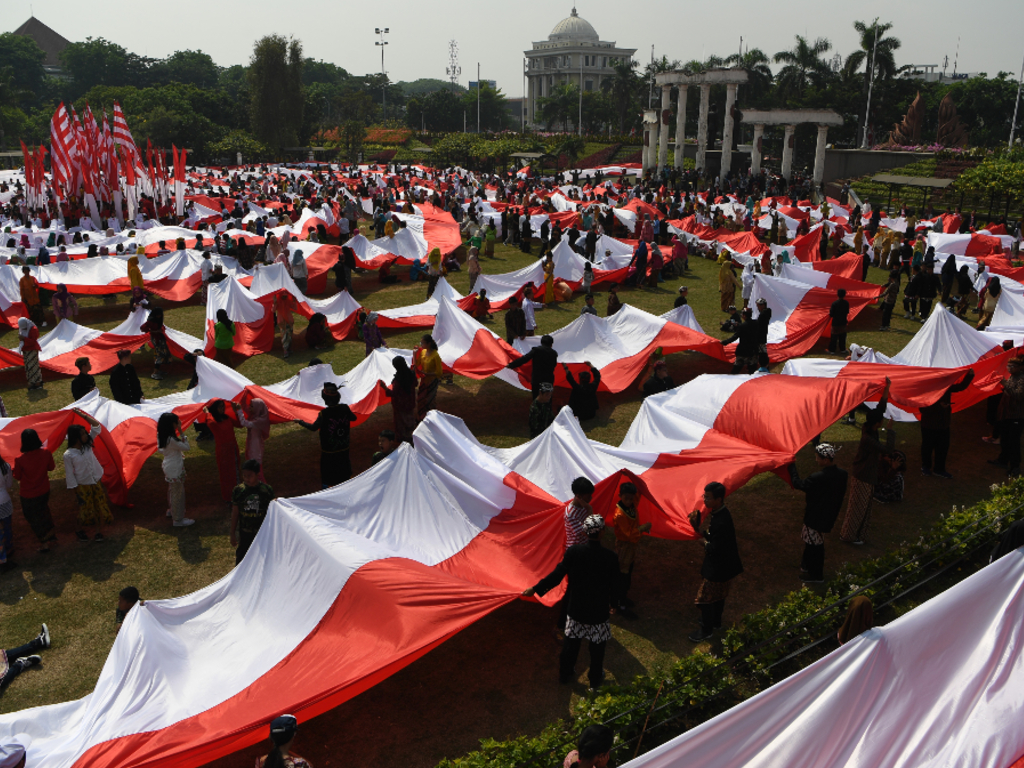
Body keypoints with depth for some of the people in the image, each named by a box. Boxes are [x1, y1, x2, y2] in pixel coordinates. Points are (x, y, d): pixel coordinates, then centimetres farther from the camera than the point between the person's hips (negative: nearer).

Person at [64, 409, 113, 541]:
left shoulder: (87, 444, -3)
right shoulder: (68, 455, -16)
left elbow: (97, 427, -4)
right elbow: (69, 474, -12)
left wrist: (83, 415, -9)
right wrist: (75, 491, -11)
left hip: (97, 482, 5)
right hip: (82, 486, -5)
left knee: (100, 506, 9)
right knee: (86, 509, 8)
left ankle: (99, 531, 23)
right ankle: (80, 530, 33)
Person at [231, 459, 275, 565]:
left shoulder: (267, 490, -10)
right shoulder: (238, 490, -10)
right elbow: (235, 513, -2)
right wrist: (233, 534, 1)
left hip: (263, 532, 0)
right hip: (244, 533, 0)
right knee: (241, 556, 8)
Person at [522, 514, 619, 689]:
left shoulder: (573, 551, -17)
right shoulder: (610, 557, -20)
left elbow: (557, 575, -12)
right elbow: (614, 584, -7)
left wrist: (535, 589, -1)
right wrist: (611, 601, 13)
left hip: (575, 608, 2)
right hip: (598, 610, -2)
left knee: (571, 642, 21)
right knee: (597, 647, 19)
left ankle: (565, 674, 39)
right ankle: (595, 680, 36)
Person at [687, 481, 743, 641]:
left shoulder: (721, 522, -35)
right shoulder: (719, 512, -5)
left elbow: (714, 549, -31)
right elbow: (713, 536, 4)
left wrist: (705, 543, -12)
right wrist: (699, 529, -13)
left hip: (718, 568, -9)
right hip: (722, 564, 9)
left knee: (705, 598, 8)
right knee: (719, 595, 27)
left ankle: (706, 630, 26)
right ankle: (716, 622, 47)